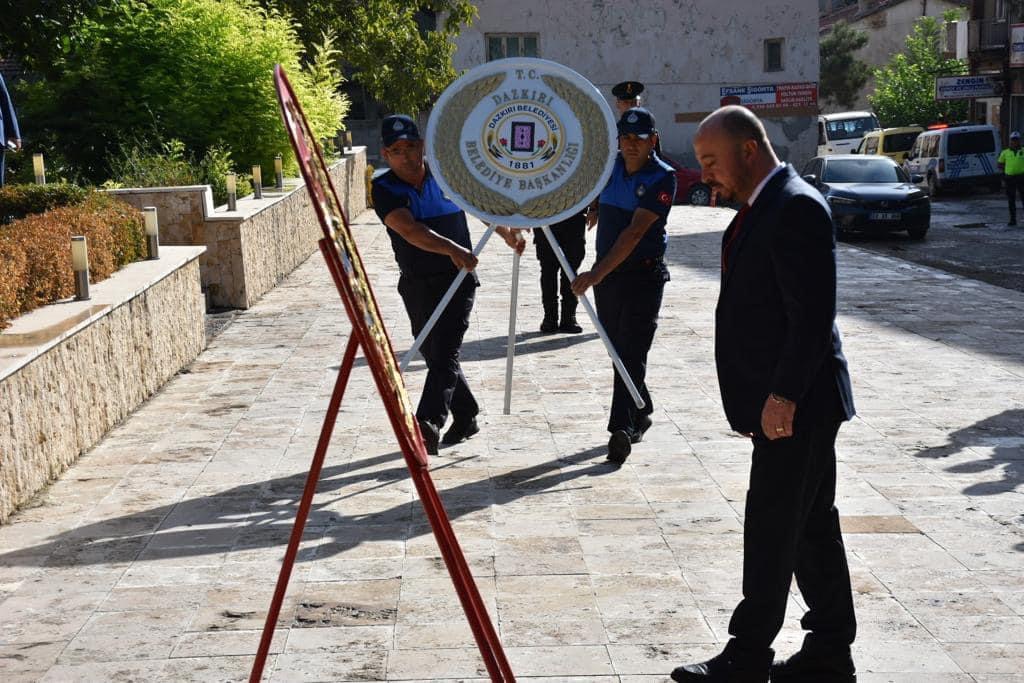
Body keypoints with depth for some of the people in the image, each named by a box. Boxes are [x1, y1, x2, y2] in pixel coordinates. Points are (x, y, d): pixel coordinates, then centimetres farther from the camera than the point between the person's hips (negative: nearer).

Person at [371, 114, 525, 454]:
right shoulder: (384, 189, -9)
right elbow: (409, 229, -28)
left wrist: (508, 234, 25)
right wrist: (451, 249, -41)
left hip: (457, 279, -2)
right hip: (416, 284, 2)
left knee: (444, 354, -15)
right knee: (433, 355, 12)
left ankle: (430, 423, -23)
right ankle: (465, 417, 29)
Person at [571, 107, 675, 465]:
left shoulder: (662, 178, -12)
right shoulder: (608, 166, 5)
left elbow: (635, 231, -22)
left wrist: (597, 273, -29)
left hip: (644, 274, -6)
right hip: (605, 272, 6)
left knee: (632, 353, -10)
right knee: (617, 349, 13)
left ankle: (622, 428, -12)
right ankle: (641, 413, 30)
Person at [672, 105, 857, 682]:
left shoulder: (797, 207, -16)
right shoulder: (762, 208, 15)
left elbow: (814, 313, -22)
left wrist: (784, 394, -22)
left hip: (797, 403, -10)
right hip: (781, 401, 10)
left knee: (772, 527, -3)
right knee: (810, 526, 15)